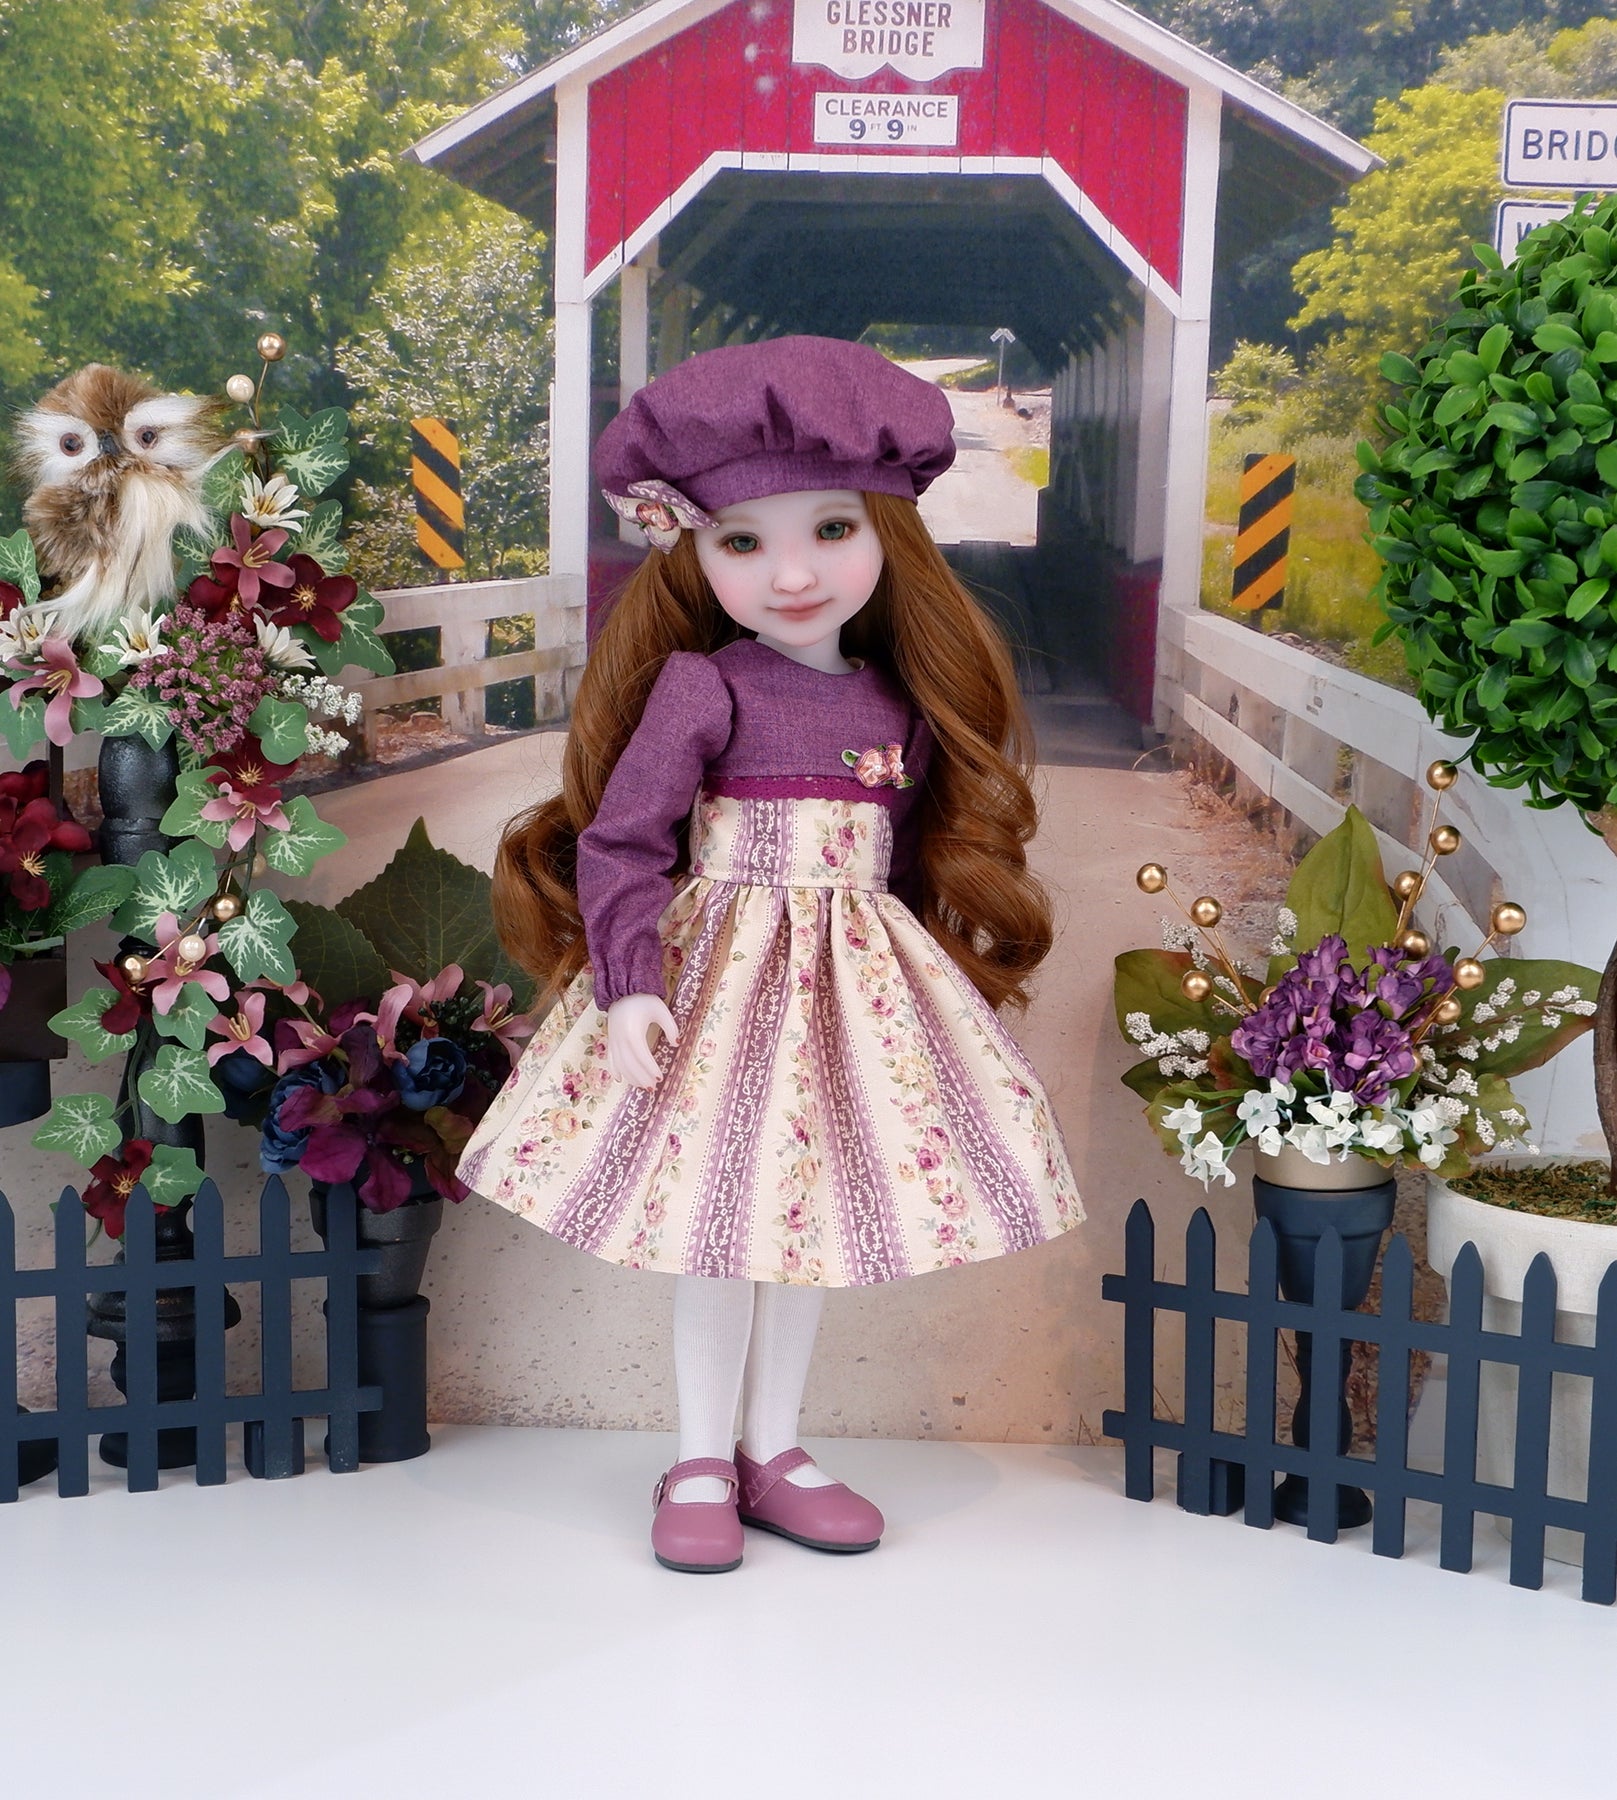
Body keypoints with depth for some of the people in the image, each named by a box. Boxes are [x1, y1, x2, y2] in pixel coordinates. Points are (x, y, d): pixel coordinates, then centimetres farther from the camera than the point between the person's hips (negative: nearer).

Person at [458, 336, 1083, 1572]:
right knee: (720, 1220, 2)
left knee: (814, 1216, 11)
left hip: (860, 990, 4)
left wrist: (946, 975, 13)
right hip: (722, 972, -4)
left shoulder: (905, 709, 4)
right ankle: (703, 1466, 18)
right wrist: (630, 983, -22)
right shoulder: (700, 687, -10)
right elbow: (619, 840, -13)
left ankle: (772, 1452, 26)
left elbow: (927, 855, 13)